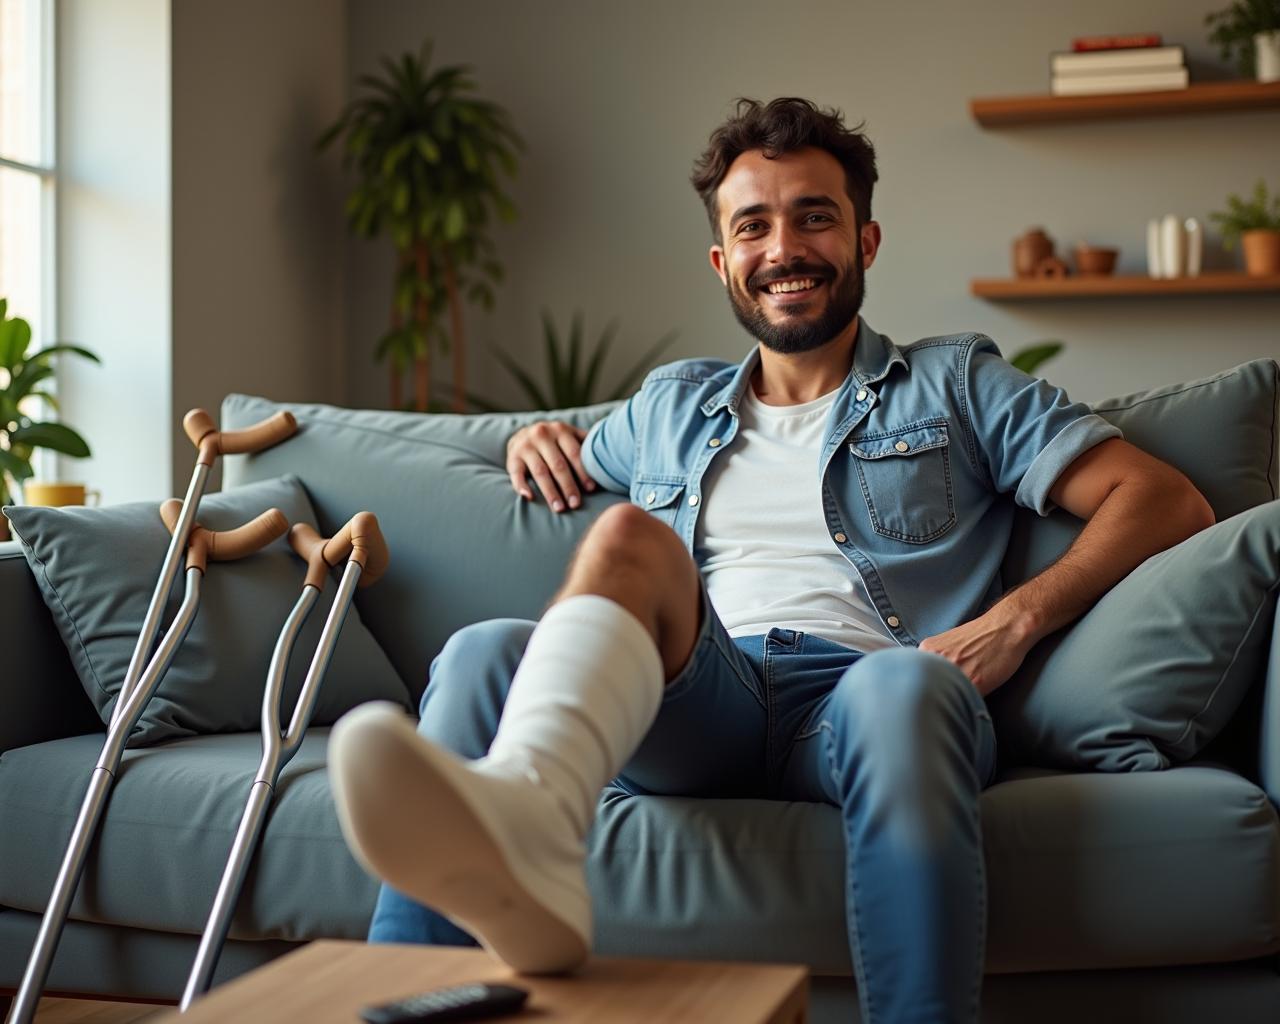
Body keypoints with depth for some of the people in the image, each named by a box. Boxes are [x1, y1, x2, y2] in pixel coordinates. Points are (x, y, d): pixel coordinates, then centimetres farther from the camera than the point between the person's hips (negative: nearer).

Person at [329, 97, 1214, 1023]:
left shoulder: (954, 384, 22)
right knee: (484, 655, -29)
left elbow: (1169, 501, 13)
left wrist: (1018, 618, -4)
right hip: (701, 704, 3)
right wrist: (537, 439, 22)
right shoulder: (668, 407, 32)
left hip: (860, 699, -2)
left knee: (904, 685, -40)